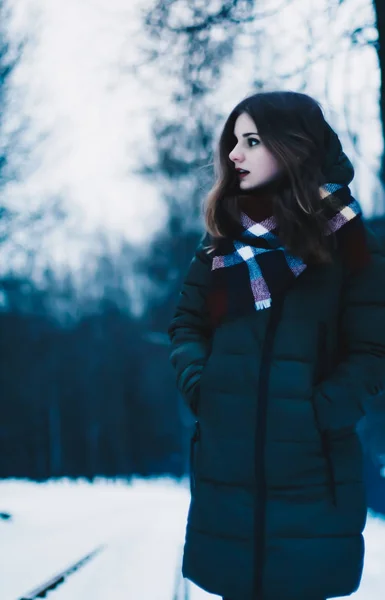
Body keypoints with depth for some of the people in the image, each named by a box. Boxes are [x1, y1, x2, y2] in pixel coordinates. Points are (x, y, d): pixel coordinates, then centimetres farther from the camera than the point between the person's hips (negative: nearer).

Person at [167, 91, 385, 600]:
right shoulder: (222, 235, 10)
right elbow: (187, 323, 12)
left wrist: (318, 414, -16)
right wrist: (200, 385, -5)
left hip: (310, 474, -3)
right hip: (224, 468, 3)